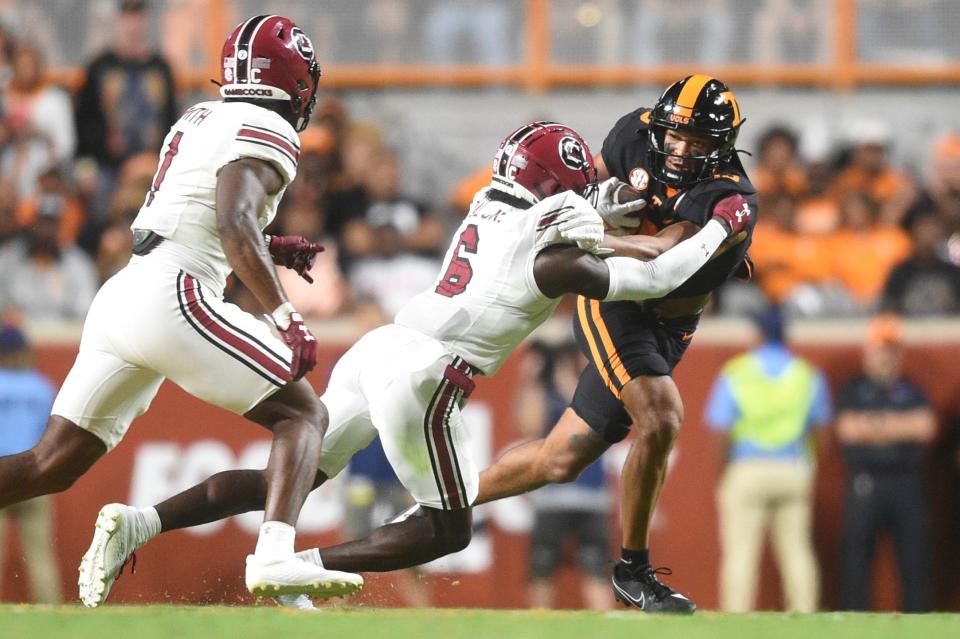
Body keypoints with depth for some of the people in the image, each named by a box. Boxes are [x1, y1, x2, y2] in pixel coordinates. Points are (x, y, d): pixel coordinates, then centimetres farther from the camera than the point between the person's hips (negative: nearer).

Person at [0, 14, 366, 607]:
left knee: (51, 465, 9)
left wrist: (271, 248, 29)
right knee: (304, 415, -2)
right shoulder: (266, 133, -3)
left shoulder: (200, 119, 23)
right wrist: (287, 318, -21)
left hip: (119, 295, 8)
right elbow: (234, 223, -18)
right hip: (171, 298, -8)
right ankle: (274, 556, -24)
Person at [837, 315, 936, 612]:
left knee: (915, 560, -1)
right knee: (856, 560, -5)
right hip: (865, 484, -2)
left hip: (908, 484, 2)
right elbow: (848, 429, -7)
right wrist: (901, 427, -3)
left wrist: (876, 424, -5)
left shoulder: (911, 390, 16)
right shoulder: (853, 390, 9)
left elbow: (926, 428, -1)